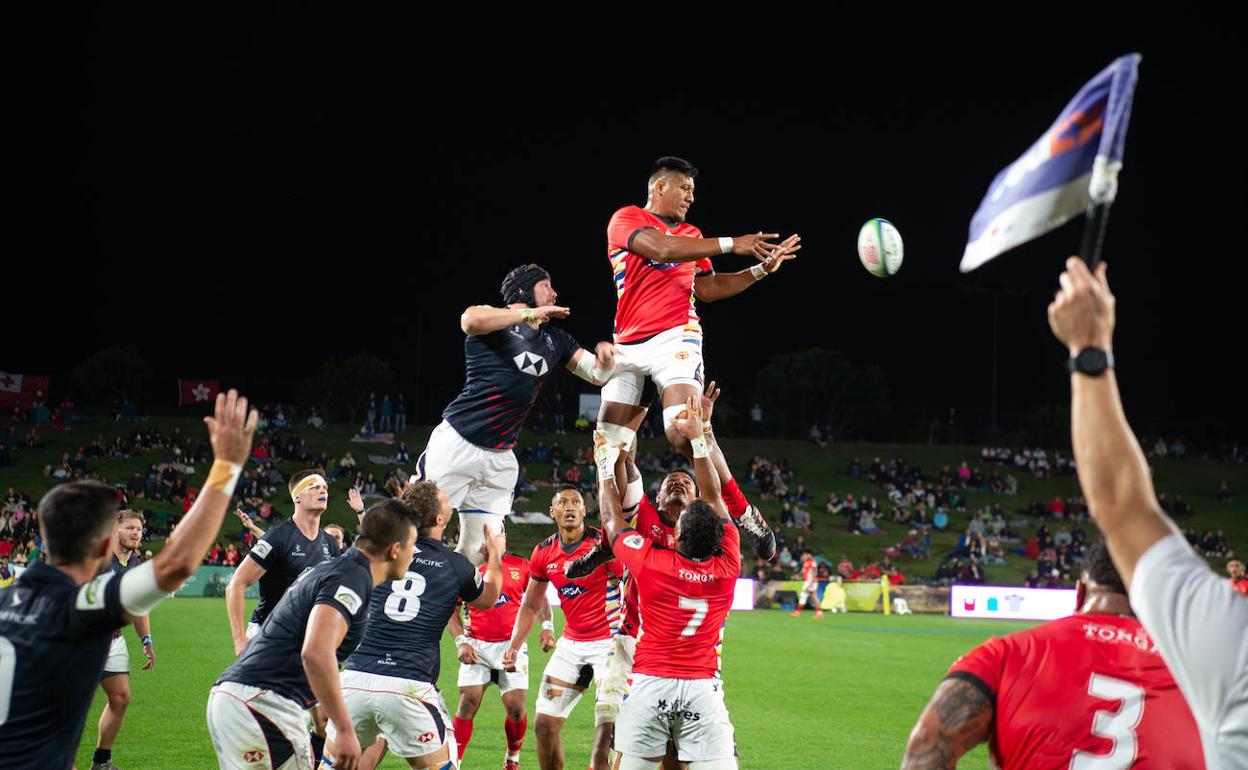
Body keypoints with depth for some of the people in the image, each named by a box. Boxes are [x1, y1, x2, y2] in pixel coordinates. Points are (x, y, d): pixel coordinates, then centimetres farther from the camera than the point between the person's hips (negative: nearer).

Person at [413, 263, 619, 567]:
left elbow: (598, 374, 18)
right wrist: (531, 314, -21)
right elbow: (471, 321, -27)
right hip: (457, 442, -6)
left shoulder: (556, 340, 17)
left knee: (479, 551, 7)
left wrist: (604, 354, -6)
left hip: (500, 458, 7)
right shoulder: (494, 319, -3)